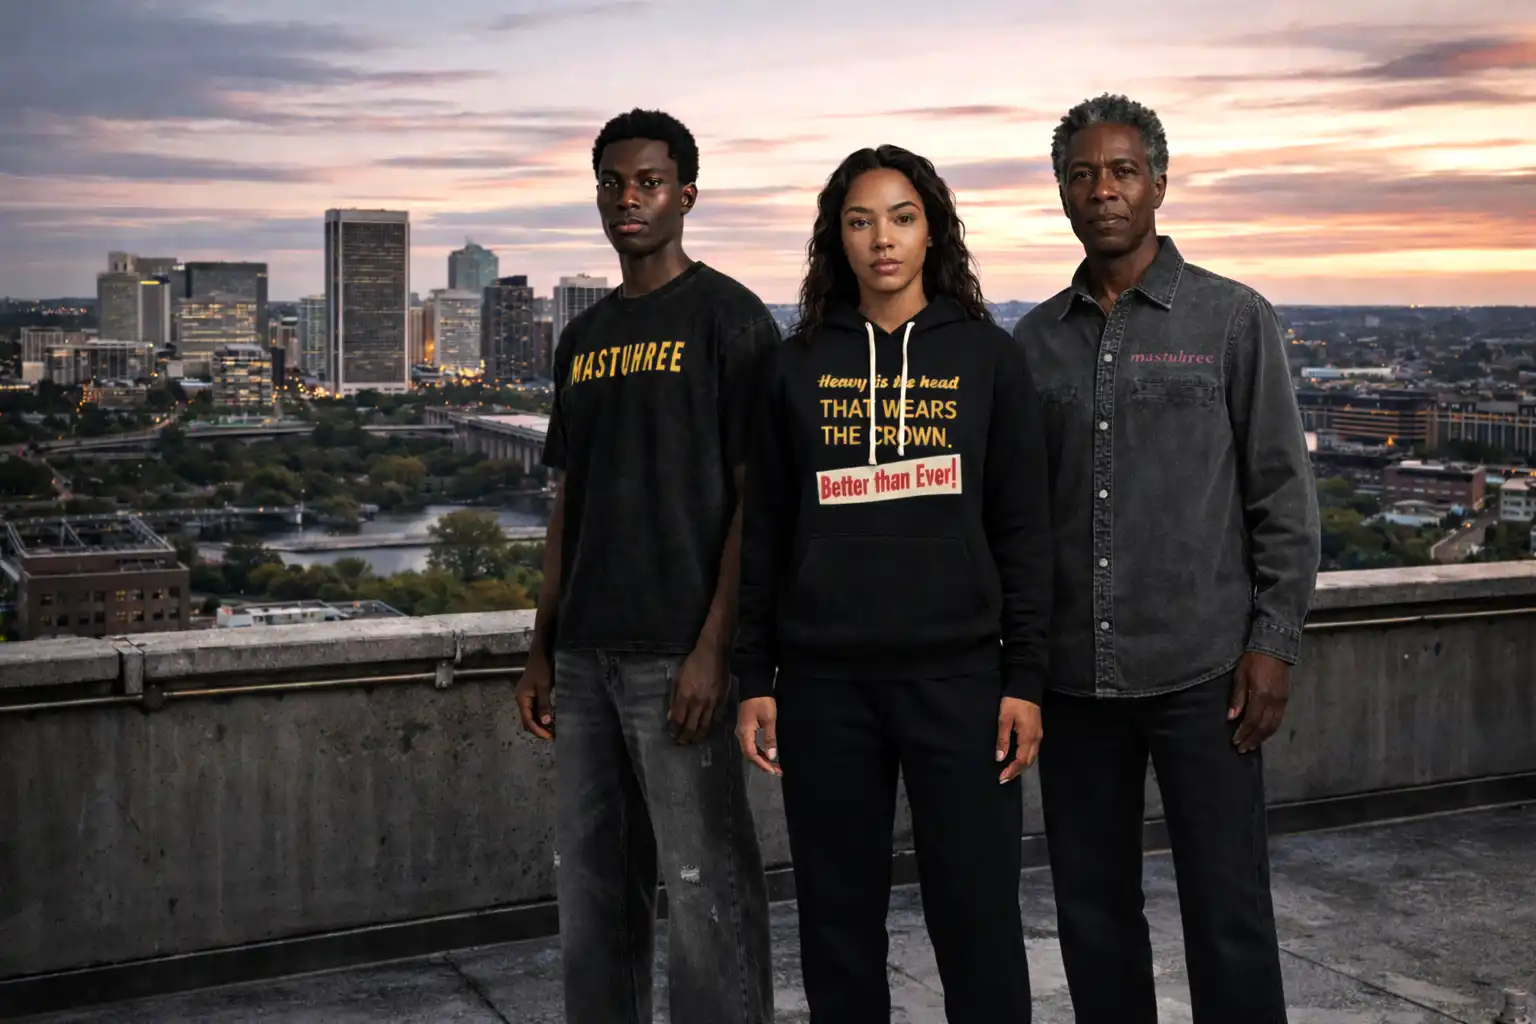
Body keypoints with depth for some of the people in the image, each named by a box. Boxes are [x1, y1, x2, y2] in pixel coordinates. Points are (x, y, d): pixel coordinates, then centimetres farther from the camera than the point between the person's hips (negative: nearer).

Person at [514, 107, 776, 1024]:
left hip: (677, 655, -7)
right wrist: (544, 648, 14)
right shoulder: (584, 338, 16)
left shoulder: (729, 319, -4)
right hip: (586, 653, 7)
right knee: (592, 880, 13)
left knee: (706, 880, -2)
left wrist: (714, 648, -16)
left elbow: (754, 497, -9)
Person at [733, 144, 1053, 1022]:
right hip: (825, 682, 2)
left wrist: (1025, 679, -3)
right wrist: (756, 679, 4)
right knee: (838, 919, 8)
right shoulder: (798, 365, 8)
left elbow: (1024, 530, 2)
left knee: (978, 916, 0)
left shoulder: (988, 355, 4)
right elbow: (765, 533, 8)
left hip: (958, 674, -1)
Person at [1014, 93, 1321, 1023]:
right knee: (1092, 908, 11)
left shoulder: (1234, 320, 0)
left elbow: (1283, 494, -1)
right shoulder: (1037, 339, 9)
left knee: (1229, 911, 1)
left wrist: (1275, 642, -7)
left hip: (1203, 669, -3)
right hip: (1073, 674, 3)